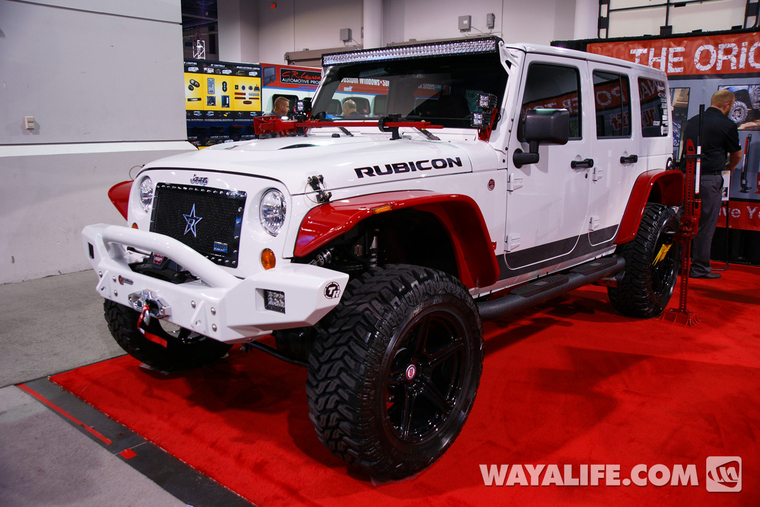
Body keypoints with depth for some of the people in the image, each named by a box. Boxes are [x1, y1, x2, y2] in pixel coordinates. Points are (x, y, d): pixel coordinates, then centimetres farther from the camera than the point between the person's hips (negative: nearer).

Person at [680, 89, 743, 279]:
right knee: (705, 224, 1)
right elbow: (737, 154, 8)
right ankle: (700, 268, 7)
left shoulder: (692, 121, 11)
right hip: (709, 179, -6)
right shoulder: (727, 125, -6)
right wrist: (730, 167, 30)